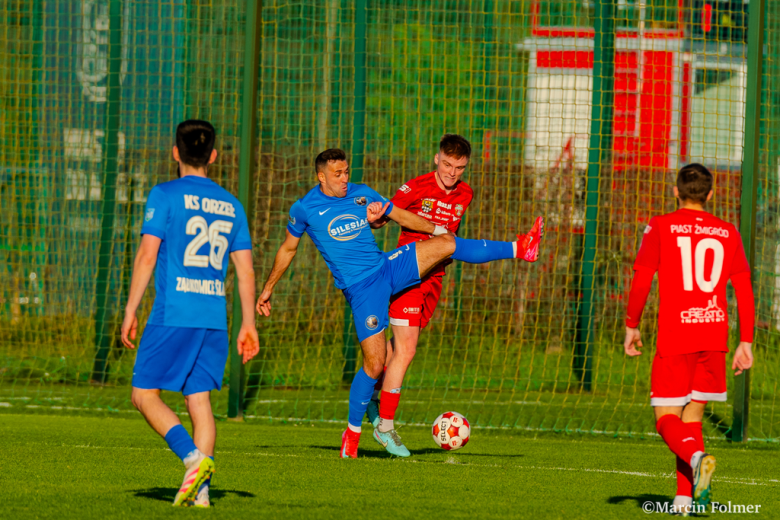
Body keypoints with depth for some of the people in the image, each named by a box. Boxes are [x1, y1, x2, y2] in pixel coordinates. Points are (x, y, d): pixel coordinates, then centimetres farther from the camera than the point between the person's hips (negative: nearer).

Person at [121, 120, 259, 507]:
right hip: (214, 319, 5)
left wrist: (130, 312, -4)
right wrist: (248, 325, 17)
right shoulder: (231, 205, 13)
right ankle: (200, 489, -2)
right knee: (200, 399, 8)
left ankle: (193, 458, -17)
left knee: (145, 394, 2)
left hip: (173, 315, -5)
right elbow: (246, 270, 12)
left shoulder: (165, 195, -2)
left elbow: (147, 256, -8)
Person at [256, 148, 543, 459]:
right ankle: (352, 433, 6)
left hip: (389, 268, 4)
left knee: (445, 244, -12)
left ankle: (518, 249, -7)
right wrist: (268, 289, 18)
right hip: (360, 288, -4)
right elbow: (288, 249, 11)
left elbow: (402, 216, 17)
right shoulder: (304, 209, -4)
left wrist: (439, 231, 13)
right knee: (374, 363, -9)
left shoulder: (362, 195, 5)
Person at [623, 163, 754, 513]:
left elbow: (641, 281, -5)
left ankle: (697, 458, -31)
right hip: (714, 335, 3)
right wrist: (745, 343, 8)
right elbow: (744, 289, 6)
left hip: (674, 338, -3)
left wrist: (631, 326, 7)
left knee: (667, 420, 0)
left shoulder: (660, 228, 1)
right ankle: (685, 498, 9)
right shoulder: (727, 234, 10)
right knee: (692, 416, 15)